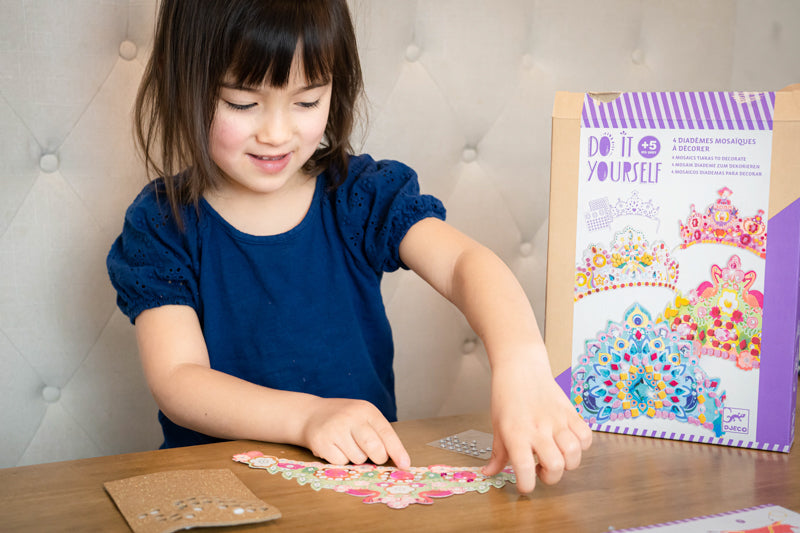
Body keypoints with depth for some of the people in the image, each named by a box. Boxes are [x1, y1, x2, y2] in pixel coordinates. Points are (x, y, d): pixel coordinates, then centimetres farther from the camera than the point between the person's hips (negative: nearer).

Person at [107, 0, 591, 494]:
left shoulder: (362, 194, -1)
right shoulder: (162, 224, -4)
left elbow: (465, 262, -17)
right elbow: (176, 379, -13)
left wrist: (522, 364, -38)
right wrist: (309, 416, -30)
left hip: (369, 466, 1)